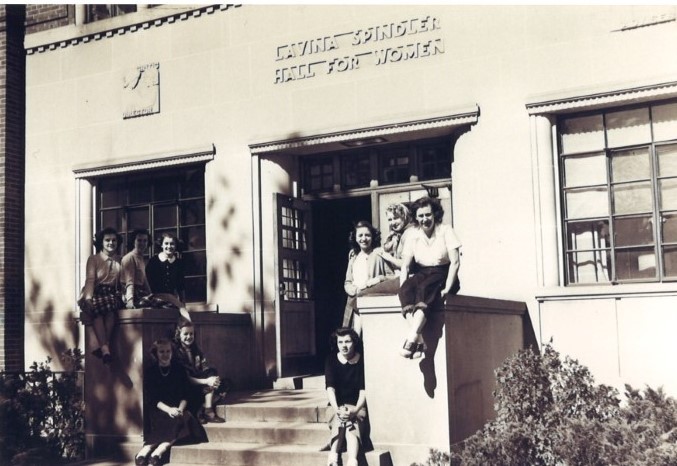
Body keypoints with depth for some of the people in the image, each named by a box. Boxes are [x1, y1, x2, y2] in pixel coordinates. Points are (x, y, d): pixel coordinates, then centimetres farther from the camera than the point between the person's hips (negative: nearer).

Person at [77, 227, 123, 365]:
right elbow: (90, 280, -4)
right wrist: (88, 299, -20)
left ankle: (102, 347, -39)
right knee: (97, 309, -37)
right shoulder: (93, 259, 11)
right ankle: (105, 349, -46)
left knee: (110, 308, -35)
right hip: (96, 293, -2)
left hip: (113, 294, 2)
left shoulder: (120, 261, 20)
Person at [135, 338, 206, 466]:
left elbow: (185, 395, 6)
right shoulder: (150, 372, 3)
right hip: (158, 410, -3)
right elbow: (151, 398, -5)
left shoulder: (179, 369, 8)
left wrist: (180, 409, -16)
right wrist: (168, 409, -21)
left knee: (186, 418, -33)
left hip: (177, 409, 3)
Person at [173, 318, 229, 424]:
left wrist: (213, 379, -18)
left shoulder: (196, 350, 11)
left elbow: (205, 369, 4)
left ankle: (200, 411, -22)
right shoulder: (176, 352, -12)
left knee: (223, 384, -13)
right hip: (186, 389, -7)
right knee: (212, 372, -24)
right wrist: (207, 381, -30)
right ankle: (208, 411, -24)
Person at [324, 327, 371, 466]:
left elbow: (363, 390, -8)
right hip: (336, 406, 2)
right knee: (340, 418, -34)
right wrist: (337, 409, -26)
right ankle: (333, 454, -47)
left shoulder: (362, 361, -2)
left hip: (356, 406, -2)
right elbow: (330, 388, -10)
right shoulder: (331, 360, 1)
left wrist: (355, 410, -24)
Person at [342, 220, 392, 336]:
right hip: (355, 306, 5)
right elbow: (347, 283, 17)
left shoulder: (379, 253, 0)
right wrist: (355, 290, -3)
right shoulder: (353, 256, 17)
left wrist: (377, 280, -17)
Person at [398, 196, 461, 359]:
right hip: (422, 275, 4)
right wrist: (402, 288, -15)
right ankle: (419, 340, -39)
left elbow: (455, 262, -11)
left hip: (442, 275, -4)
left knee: (424, 288, -37)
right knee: (405, 290, -30)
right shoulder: (413, 237, 6)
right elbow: (405, 266, 2)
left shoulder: (446, 231, -4)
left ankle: (411, 339, -45)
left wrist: (447, 288, -21)